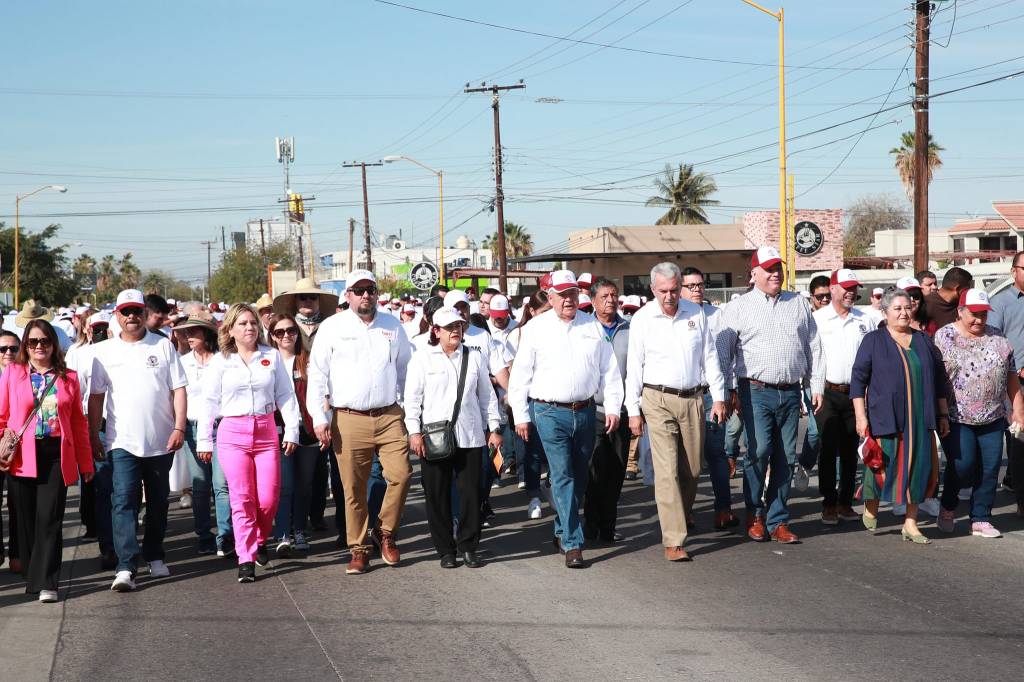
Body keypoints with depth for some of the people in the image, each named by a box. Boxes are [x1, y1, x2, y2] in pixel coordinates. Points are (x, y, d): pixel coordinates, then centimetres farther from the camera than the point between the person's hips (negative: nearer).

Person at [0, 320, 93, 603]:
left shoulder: (68, 377, 10)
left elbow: (79, 422, 12)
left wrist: (86, 463, 10)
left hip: (57, 455, 0)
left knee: (50, 518, -7)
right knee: (26, 518, 7)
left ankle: (46, 582, -5)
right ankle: (31, 575, 23)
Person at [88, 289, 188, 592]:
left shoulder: (163, 346, 4)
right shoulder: (103, 351, 4)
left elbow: (178, 389, 2)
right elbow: (96, 396, 6)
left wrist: (179, 427, -7)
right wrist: (93, 436, 2)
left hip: (161, 442, 1)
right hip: (122, 442, -1)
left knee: (158, 503, 13)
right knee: (123, 502, -12)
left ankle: (154, 556, 29)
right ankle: (126, 567, -16)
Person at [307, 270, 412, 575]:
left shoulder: (393, 326, 12)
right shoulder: (332, 327, 3)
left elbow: (406, 370, 18)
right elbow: (317, 375, 2)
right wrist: (319, 418, -5)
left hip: (389, 416, 2)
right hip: (349, 420, -2)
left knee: (401, 474, -10)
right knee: (354, 489, 0)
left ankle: (385, 532, 12)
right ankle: (358, 549, 12)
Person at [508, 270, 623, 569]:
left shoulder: (592, 327, 9)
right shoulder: (536, 329, 0)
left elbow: (609, 370, 13)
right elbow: (520, 375, 2)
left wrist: (612, 407, 6)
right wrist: (521, 416, -2)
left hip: (585, 410, 4)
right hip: (550, 412, -4)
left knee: (579, 477, 11)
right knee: (562, 477, -10)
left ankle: (562, 532, 29)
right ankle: (573, 544, -10)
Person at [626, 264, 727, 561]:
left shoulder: (696, 313, 5)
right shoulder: (642, 319, -3)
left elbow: (709, 357, 11)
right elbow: (634, 367, 0)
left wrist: (718, 397, 7)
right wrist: (633, 410, -3)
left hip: (693, 398, 3)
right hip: (658, 400, -3)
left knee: (692, 467, 10)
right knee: (667, 469, -10)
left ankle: (684, 512, 38)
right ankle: (673, 540, -11)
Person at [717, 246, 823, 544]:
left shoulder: (798, 305, 14)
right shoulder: (738, 308, 3)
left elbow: (813, 347, 16)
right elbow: (724, 352, 2)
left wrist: (816, 386, 11)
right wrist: (727, 392, -3)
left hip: (790, 392, 4)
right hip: (756, 392, -4)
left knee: (786, 458, 4)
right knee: (759, 451, -13)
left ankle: (778, 521, 13)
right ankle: (754, 514, 5)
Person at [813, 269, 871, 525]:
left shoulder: (863, 320, 10)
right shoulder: (817, 319, 0)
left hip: (855, 393, 3)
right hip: (827, 392, -3)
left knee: (850, 451, 7)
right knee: (828, 450, -1)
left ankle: (845, 502, 15)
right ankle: (829, 504, 6)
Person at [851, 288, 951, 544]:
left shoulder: (923, 340, 13)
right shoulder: (873, 341, 1)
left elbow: (940, 379, 18)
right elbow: (858, 379, -2)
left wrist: (943, 414, 14)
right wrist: (861, 416, -9)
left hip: (920, 418, 4)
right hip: (884, 417, -4)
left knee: (919, 465, 2)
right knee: (882, 465, -1)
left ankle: (910, 523, 11)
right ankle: (871, 508, 25)